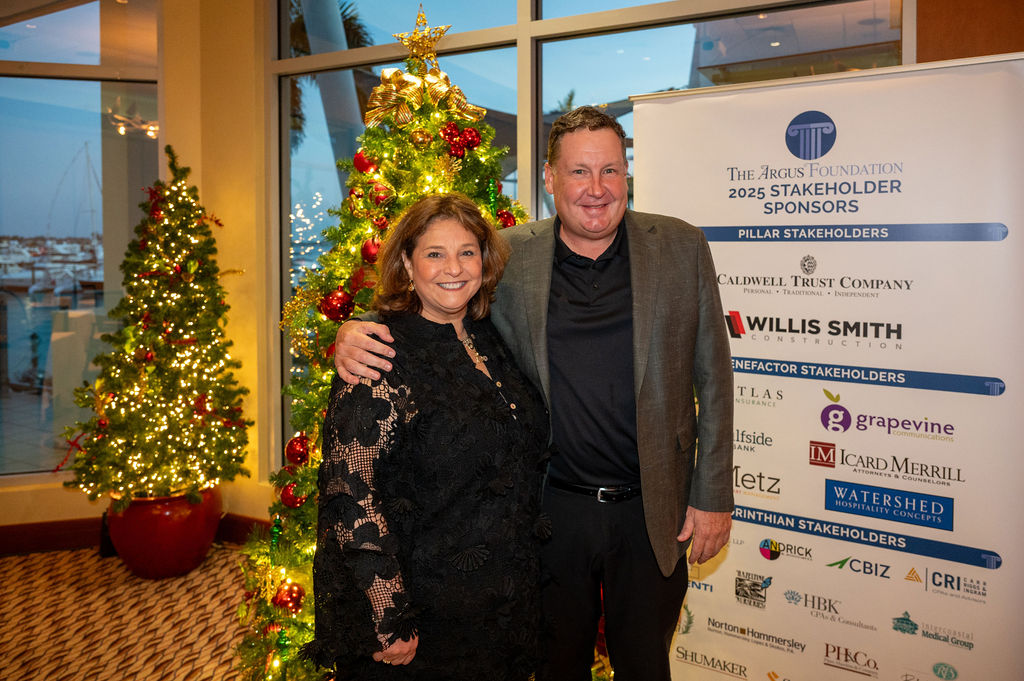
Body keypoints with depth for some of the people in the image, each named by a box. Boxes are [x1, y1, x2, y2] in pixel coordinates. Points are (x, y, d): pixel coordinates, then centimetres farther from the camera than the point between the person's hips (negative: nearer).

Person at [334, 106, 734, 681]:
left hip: (654, 512, 0)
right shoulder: (509, 255, -4)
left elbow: (713, 379, 0)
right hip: (552, 508, 1)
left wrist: (713, 497, -1)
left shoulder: (682, 247, -3)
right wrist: (356, 333, -17)